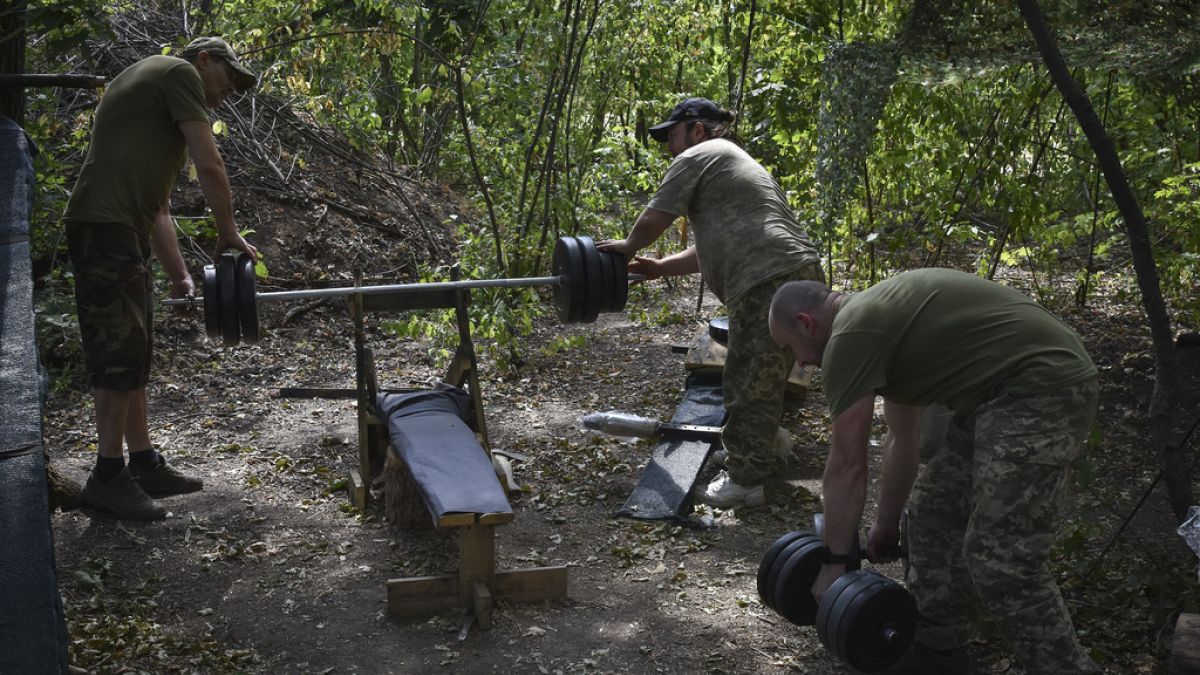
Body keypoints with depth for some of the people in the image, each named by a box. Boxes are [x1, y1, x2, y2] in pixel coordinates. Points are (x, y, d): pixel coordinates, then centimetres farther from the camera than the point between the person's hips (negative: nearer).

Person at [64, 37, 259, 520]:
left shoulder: (158, 111, 28)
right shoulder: (179, 72, 1)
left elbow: (158, 205, 25)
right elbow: (209, 165, -7)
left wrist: (179, 274, 19)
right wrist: (229, 235, 2)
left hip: (125, 231, 10)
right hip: (105, 226, -10)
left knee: (133, 356, 13)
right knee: (120, 353, -7)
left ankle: (144, 465, 20)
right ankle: (108, 476, -2)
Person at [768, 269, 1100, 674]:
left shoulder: (851, 336, -11)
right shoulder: (875, 320, 20)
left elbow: (846, 467, -7)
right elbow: (902, 439, 30)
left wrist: (835, 561, 2)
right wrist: (886, 525, 38)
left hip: (1042, 388, -11)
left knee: (1003, 563, -9)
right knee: (935, 513, 17)